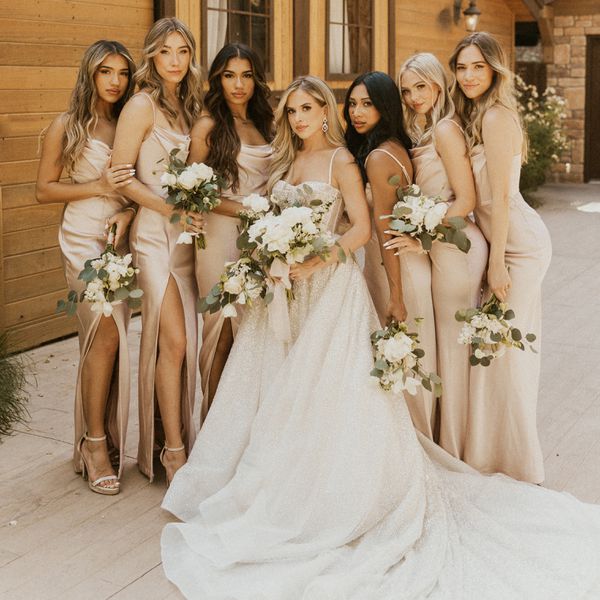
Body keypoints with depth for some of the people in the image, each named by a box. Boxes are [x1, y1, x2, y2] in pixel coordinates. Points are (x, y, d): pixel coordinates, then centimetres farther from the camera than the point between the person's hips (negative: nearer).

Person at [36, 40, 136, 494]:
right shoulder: (67, 127, 1)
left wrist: (129, 212, -9)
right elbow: (44, 189, 1)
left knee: (108, 338, 6)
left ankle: (104, 437, 19)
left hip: (123, 239, 4)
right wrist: (98, 187, -11)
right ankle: (96, 443, -3)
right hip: (84, 238, -4)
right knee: (107, 333, -16)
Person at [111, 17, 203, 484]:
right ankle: (173, 450, 3)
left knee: (184, 342, 7)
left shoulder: (189, 106, 14)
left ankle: (179, 439, 19)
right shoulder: (142, 105, -7)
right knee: (173, 341, -8)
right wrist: (171, 209, -16)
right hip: (155, 235, -6)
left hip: (188, 233, 6)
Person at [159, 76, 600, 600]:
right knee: (279, 389, 6)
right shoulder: (286, 160, 15)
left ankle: (329, 497, 6)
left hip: (329, 283, -6)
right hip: (285, 285, 6)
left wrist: (318, 259, -22)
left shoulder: (340, 161, -4)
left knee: (323, 389, -5)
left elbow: (362, 228, -10)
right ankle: (279, 486, 17)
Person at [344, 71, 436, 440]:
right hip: (414, 258, 9)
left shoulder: (377, 157, -19)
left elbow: (385, 229, -21)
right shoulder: (398, 146, 8)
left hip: (396, 265, -9)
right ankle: (424, 435, 32)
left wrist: (395, 296, -21)